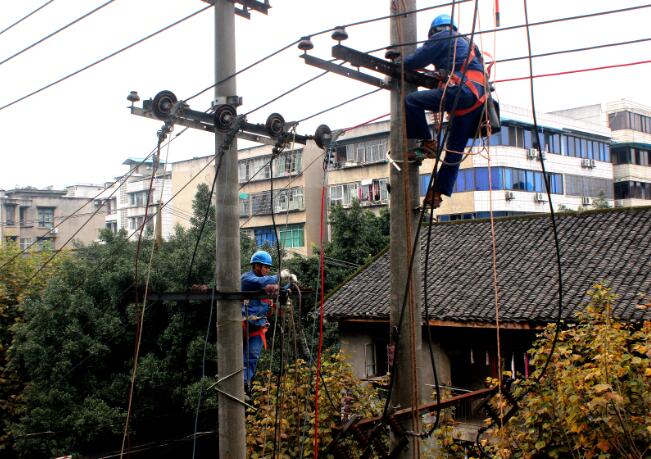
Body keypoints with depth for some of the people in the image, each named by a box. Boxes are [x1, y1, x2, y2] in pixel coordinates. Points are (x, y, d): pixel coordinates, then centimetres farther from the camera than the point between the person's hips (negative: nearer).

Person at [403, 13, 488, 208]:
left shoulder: (442, 37, 10)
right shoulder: (466, 44, 35)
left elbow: (417, 60, 6)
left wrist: (398, 64, 22)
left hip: (459, 91, -9)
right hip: (478, 101, 9)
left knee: (412, 101, -8)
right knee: (455, 150, 7)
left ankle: (428, 143, -6)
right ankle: (438, 191, 8)